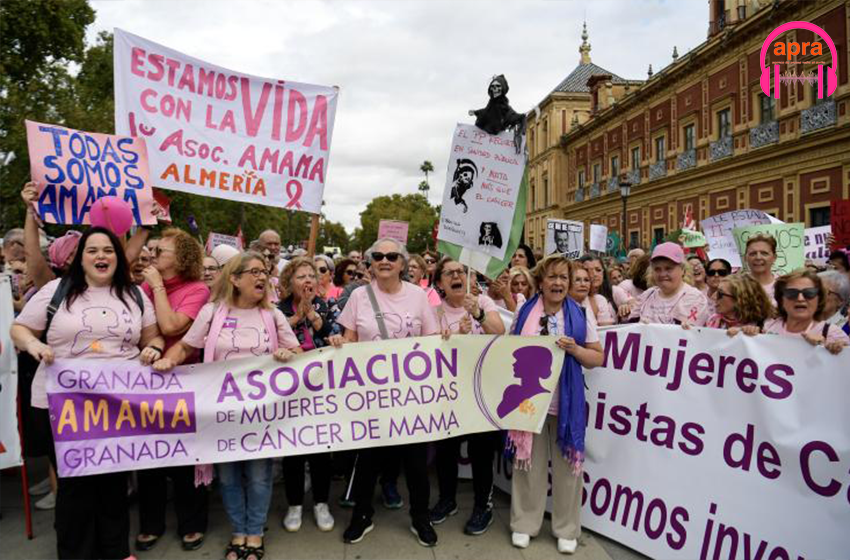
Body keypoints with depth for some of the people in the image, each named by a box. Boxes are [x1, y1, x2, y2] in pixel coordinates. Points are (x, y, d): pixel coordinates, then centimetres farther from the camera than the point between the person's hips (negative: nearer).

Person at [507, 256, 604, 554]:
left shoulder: (580, 315, -1)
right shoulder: (525, 312, 3)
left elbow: (598, 357, 1)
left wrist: (574, 350, -17)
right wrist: (514, 358, -8)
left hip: (566, 401, -1)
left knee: (567, 463, 7)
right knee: (528, 462, 10)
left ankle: (567, 528, 24)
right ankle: (524, 523, 25)